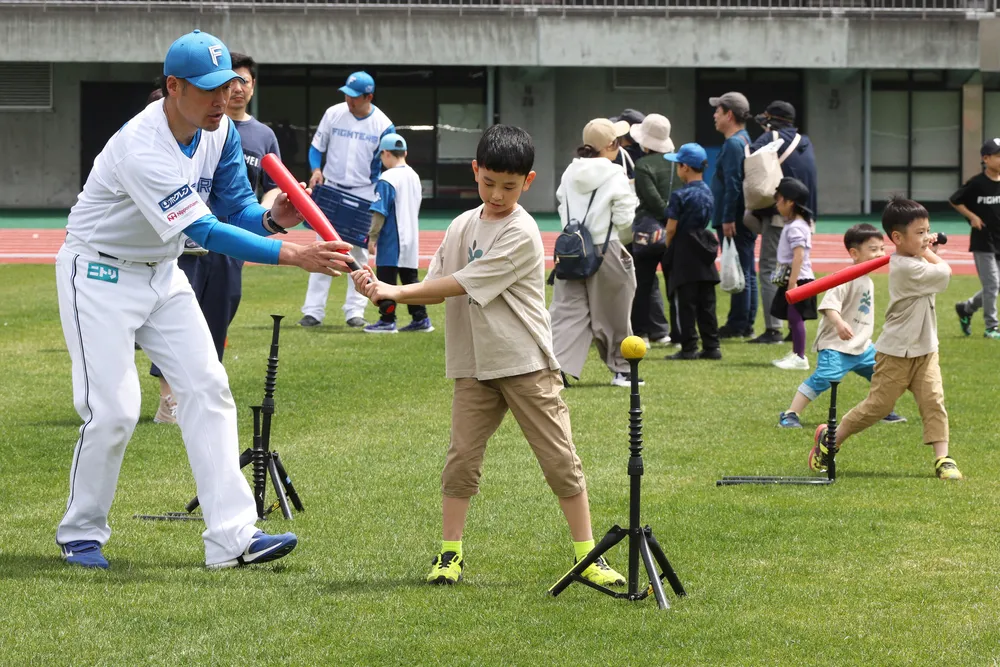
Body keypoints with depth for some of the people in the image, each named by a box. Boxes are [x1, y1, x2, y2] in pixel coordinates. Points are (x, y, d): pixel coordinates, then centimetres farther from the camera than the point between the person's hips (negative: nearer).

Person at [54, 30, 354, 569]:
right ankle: (81, 533, 9)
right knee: (114, 408, -12)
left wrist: (271, 218, -26)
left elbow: (235, 208, -2)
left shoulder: (220, 132, -7)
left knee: (207, 387, -4)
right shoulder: (142, 149, -33)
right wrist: (289, 255, -43)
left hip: (161, 273, 8)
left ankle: (231, 536, -8)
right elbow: (203, 231, -37)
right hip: (100, 276, -8)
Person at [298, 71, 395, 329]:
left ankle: (355, 310, 9)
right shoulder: (334, 114, -3)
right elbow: (316, 147, 7)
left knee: (359, 252, 3)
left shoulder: (383, 126, -7)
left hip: (363, 195, -1)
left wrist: (379, 199, -13)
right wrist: (316, 170, -12)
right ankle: (313, 311, -2)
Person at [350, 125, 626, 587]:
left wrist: (394, 291, -16)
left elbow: (462, 284, -17)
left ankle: (587, 557, 2)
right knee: (462, 456, 0)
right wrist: (381, 291, -13)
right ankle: (449, 554, 9)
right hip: (474, 365, 5)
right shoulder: (462, 227, 9)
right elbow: (436, 288, 5)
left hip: (526, 364, -5)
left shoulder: (521, 233, -13)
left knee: (560, 458, -3)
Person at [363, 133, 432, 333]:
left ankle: (387, 321, 0)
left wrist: (372, 237, -11)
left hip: (391, 241, -8)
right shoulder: (414, 177, 9)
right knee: (410, 278, 13)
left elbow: (379, 213, -17)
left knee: (386, 278, -1)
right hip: (411, 239, 8)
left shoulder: (387, 180, -15)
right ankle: (420, 318, 13)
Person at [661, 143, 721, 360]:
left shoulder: (680, 195, -13)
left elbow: (671, 228, -13)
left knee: (686, 303, -2)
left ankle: (689, 348, -3)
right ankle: (712, 346, 8)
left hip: (684, 253, -6)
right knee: (706, 302, 8)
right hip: (704, 249, 6)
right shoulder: (708, 193, 8)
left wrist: (668, 250, 4)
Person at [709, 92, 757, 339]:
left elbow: (732, 185, -21)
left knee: (739, 273, -7)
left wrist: (728, 220, -22)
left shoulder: (733, 144, -15)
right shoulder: (745, 141, 16)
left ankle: (737, 325, -5)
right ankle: (746, 324, 17)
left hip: (734, 223, -10)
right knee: (747, 273, 12)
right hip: (745, 221, 10)